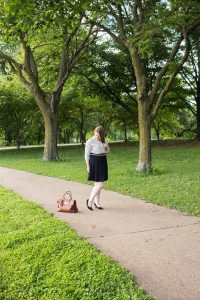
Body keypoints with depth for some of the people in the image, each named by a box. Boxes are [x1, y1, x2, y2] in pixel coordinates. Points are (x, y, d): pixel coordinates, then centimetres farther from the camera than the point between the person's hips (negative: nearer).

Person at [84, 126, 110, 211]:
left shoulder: (104, 140, 6)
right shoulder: (90, 141, -12)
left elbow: (107, 151, 20)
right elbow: (87, 154, -9)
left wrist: (107, 147, -3)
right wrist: (88, 166, -10)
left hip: (102, 162, 7)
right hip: (94, 163, -7)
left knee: (97, 184, 14)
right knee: (100, 184, -11)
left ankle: (96, 202, 25)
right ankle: (90, 201, 2)